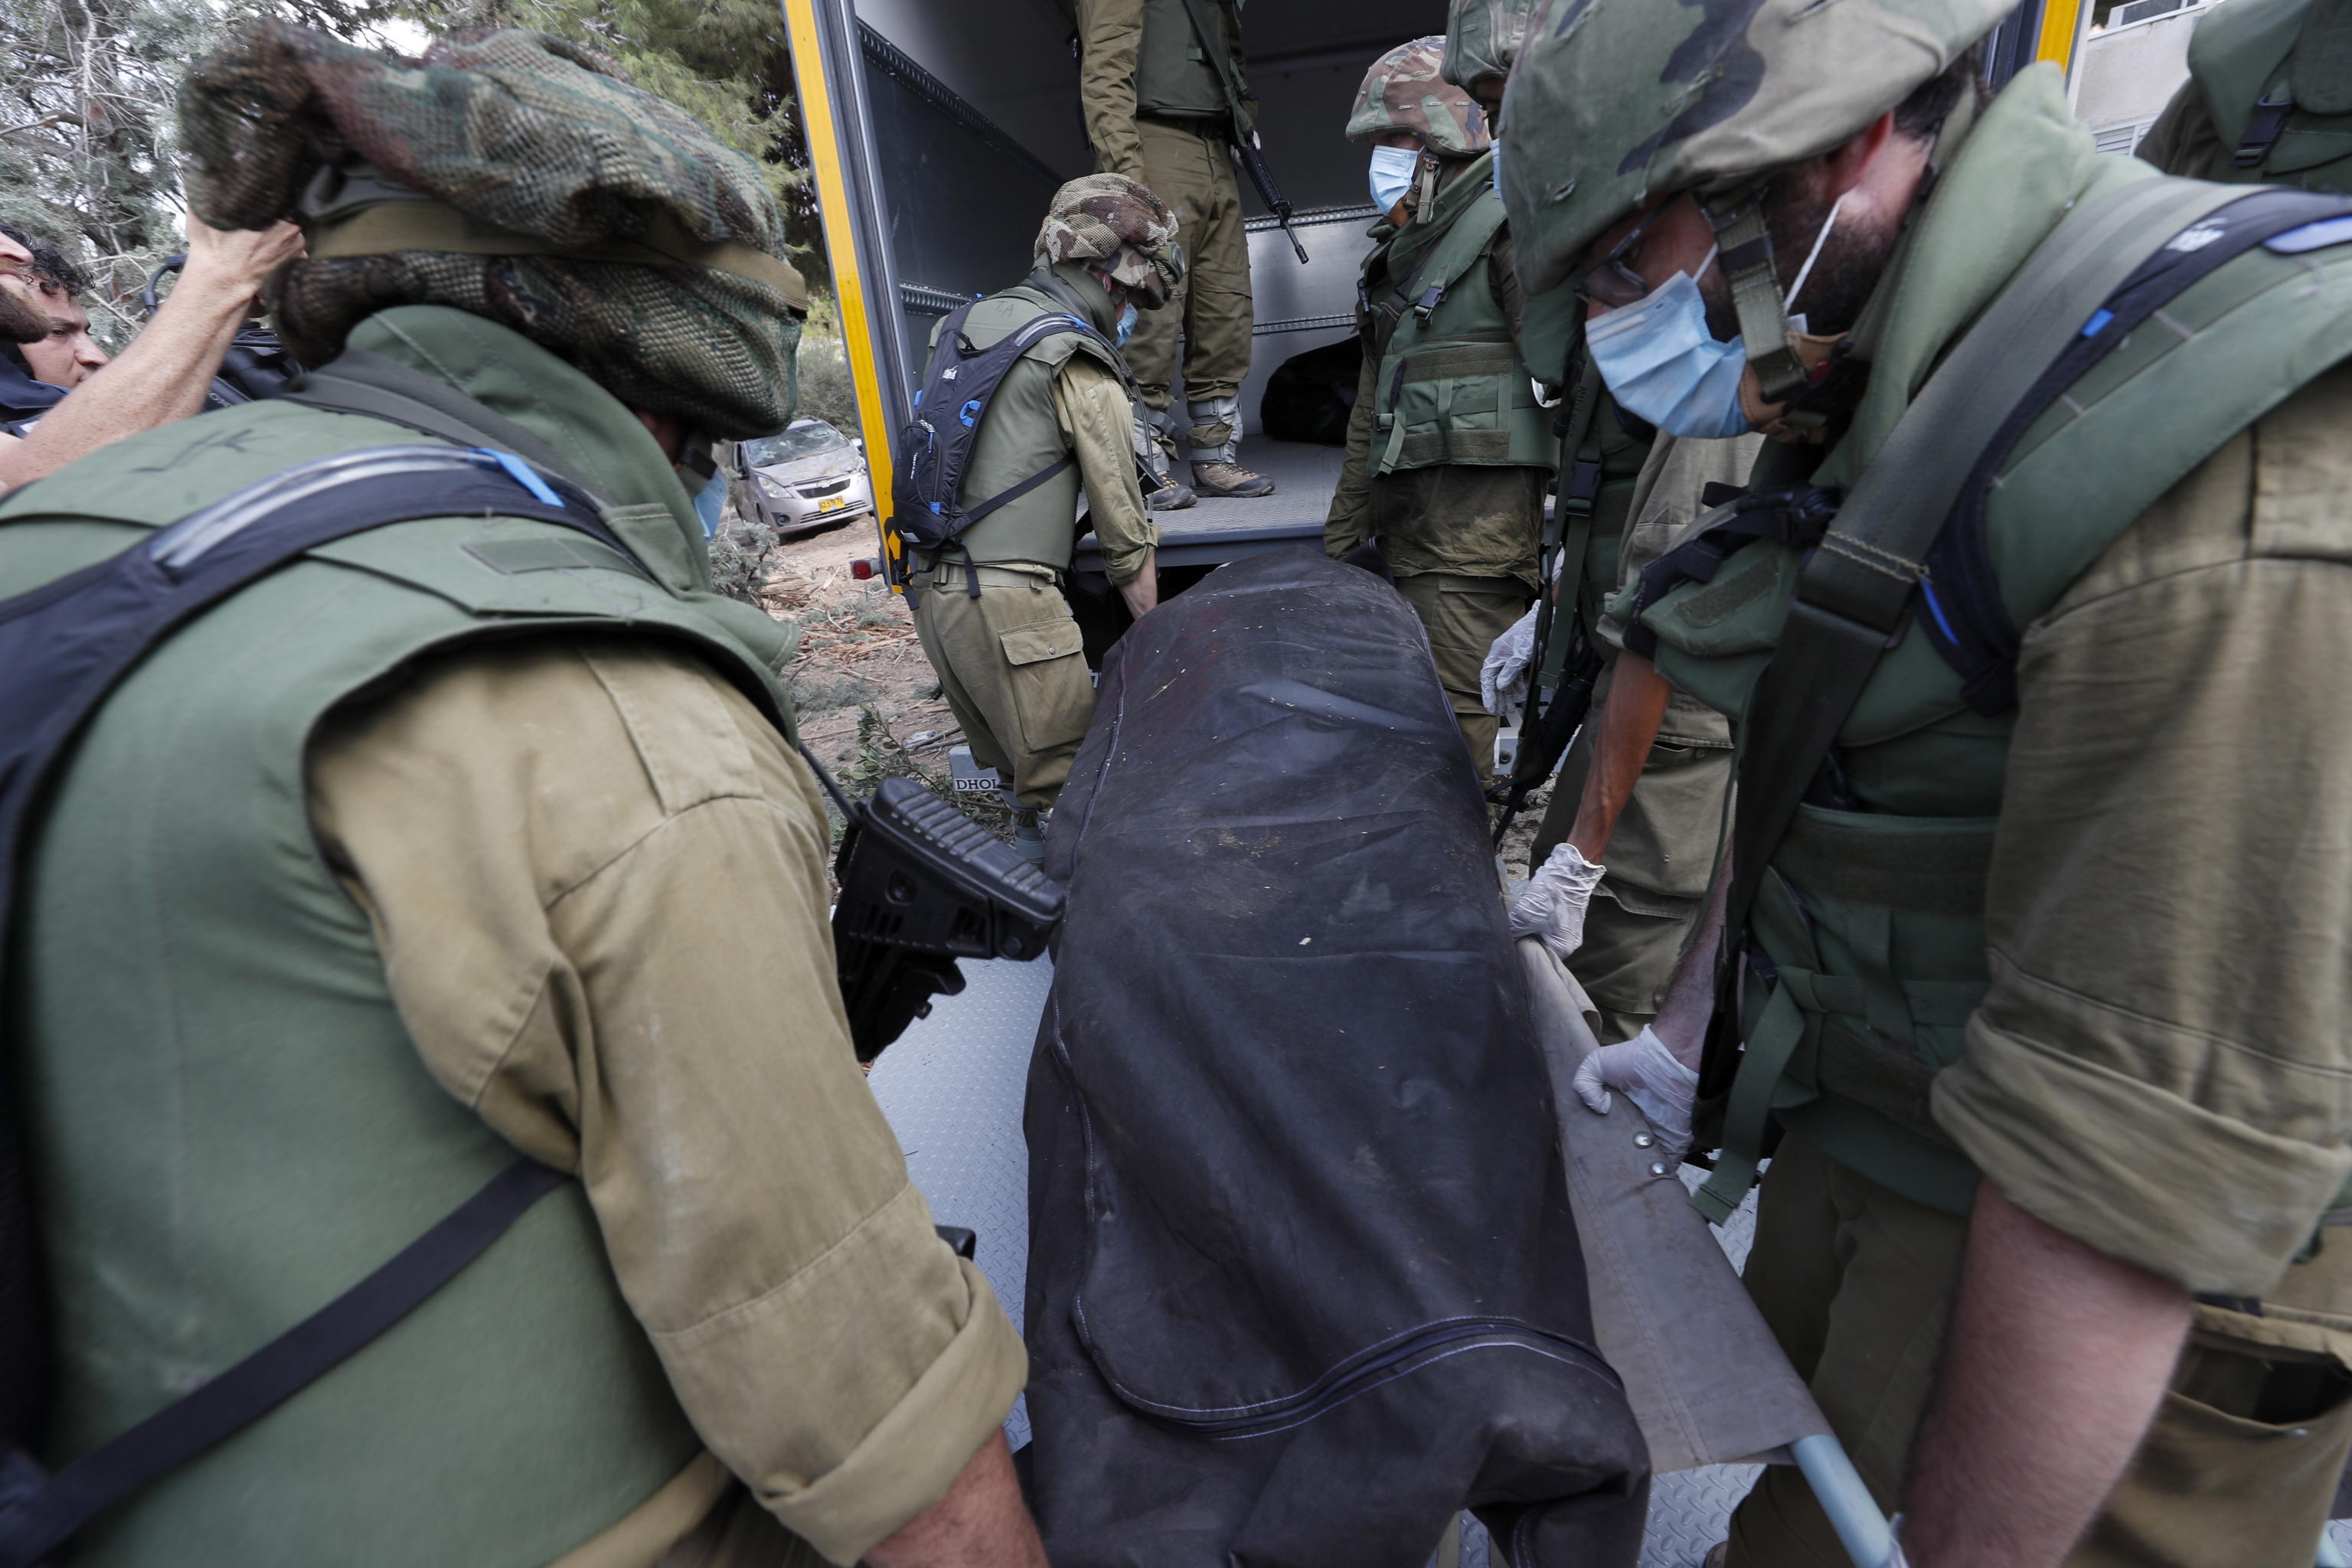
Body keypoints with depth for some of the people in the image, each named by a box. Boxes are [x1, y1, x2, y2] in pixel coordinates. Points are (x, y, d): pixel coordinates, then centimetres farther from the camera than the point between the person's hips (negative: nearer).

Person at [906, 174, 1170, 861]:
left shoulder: (974, 322, 17)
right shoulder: (1080, 365, -6)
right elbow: (1123, 527, -3)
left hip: (931, 586, 9)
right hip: (1008, 602, -9)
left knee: (1015, 771, 18)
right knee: (1064, 790, -2)